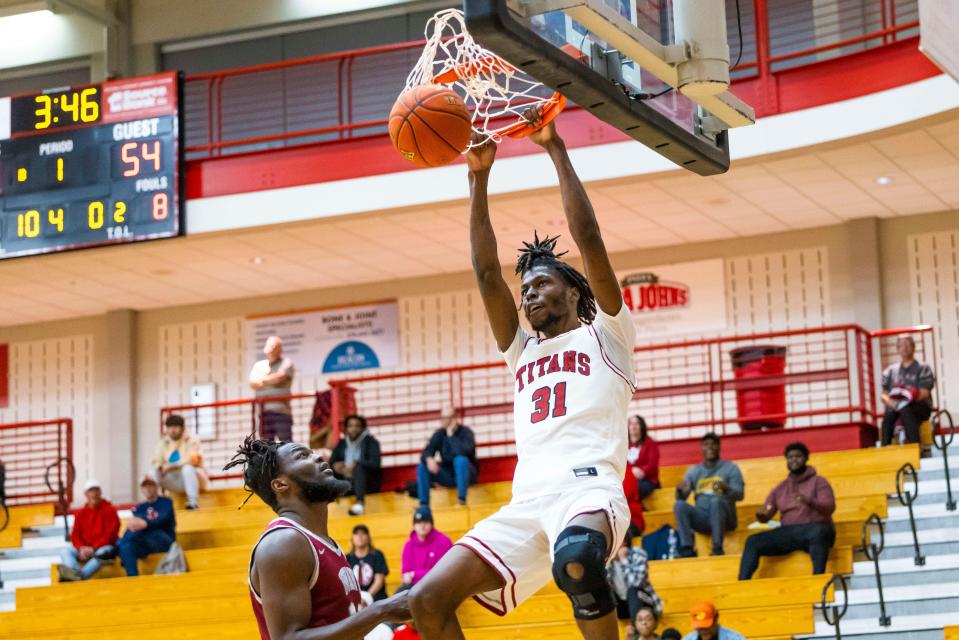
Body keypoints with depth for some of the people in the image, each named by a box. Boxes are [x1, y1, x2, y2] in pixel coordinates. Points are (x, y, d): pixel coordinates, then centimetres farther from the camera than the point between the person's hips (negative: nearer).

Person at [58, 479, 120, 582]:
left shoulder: (109, 510, 1)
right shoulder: (81, 513, 13)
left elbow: (111, 534, -7)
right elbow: (75, 535, 7)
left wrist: (93, 549, -16)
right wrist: (81, 548, -14)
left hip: (104, 547, -4)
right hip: (84, 549, 4)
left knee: (102, 553, -38)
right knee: (66, 552, -20)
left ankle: (81, 575, -63)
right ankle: (74, 572, -53)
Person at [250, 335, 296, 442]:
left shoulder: (286, 363, 6)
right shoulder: (259, 365, 18)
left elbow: (279, 377, -11)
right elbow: (252, 384, 3)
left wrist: (262, 380, 3)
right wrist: (271, 380, -6)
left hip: (281, 410, -4)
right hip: (264, 411, 4)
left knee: (286, 443, -8)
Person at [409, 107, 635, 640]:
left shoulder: (604, 334, 17)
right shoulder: (522, 351, 31)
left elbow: (587, 237, 6)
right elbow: (486, 272, 22)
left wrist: (555, 149, 7)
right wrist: (479, 178, 17)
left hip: (589, 489, -6)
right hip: (526, 502, 6)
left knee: (576, 562, -42)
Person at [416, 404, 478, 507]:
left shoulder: (465, 432, -12)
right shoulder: (439, 434, 1)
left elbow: (465, 451, -31)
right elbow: (426, 453, -7)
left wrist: (451, 436, -22)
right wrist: (429, 460, -31)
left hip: (466, 474, -4)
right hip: (447, 476, 4)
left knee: (461, 460, -35)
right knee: (422, 467, -15)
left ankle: (462, 500, -37)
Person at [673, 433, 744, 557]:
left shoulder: (730, 468, 5)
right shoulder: (693, 471, 14)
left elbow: (739, 495, -6)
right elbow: (681, 497, 6)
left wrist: (726, 488, -29)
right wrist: (680, 490, -19)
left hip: (724, 517, -3)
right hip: (701, 519, 3)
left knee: (716, 500, -35)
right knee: (679, 505, -24)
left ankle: (717, 548, -33)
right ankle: (687, 549, -30)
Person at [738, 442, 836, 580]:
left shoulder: (818, 481, 9)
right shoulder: (781, 488, 21)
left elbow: (829, 508, -7)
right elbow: (765, 515, 17)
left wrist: (809, 501, -28)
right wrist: (762, 515, -10)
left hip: (814, 528, -4)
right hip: (789, 532, 4)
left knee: (817, 533, -42)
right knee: (753, 541, -16)